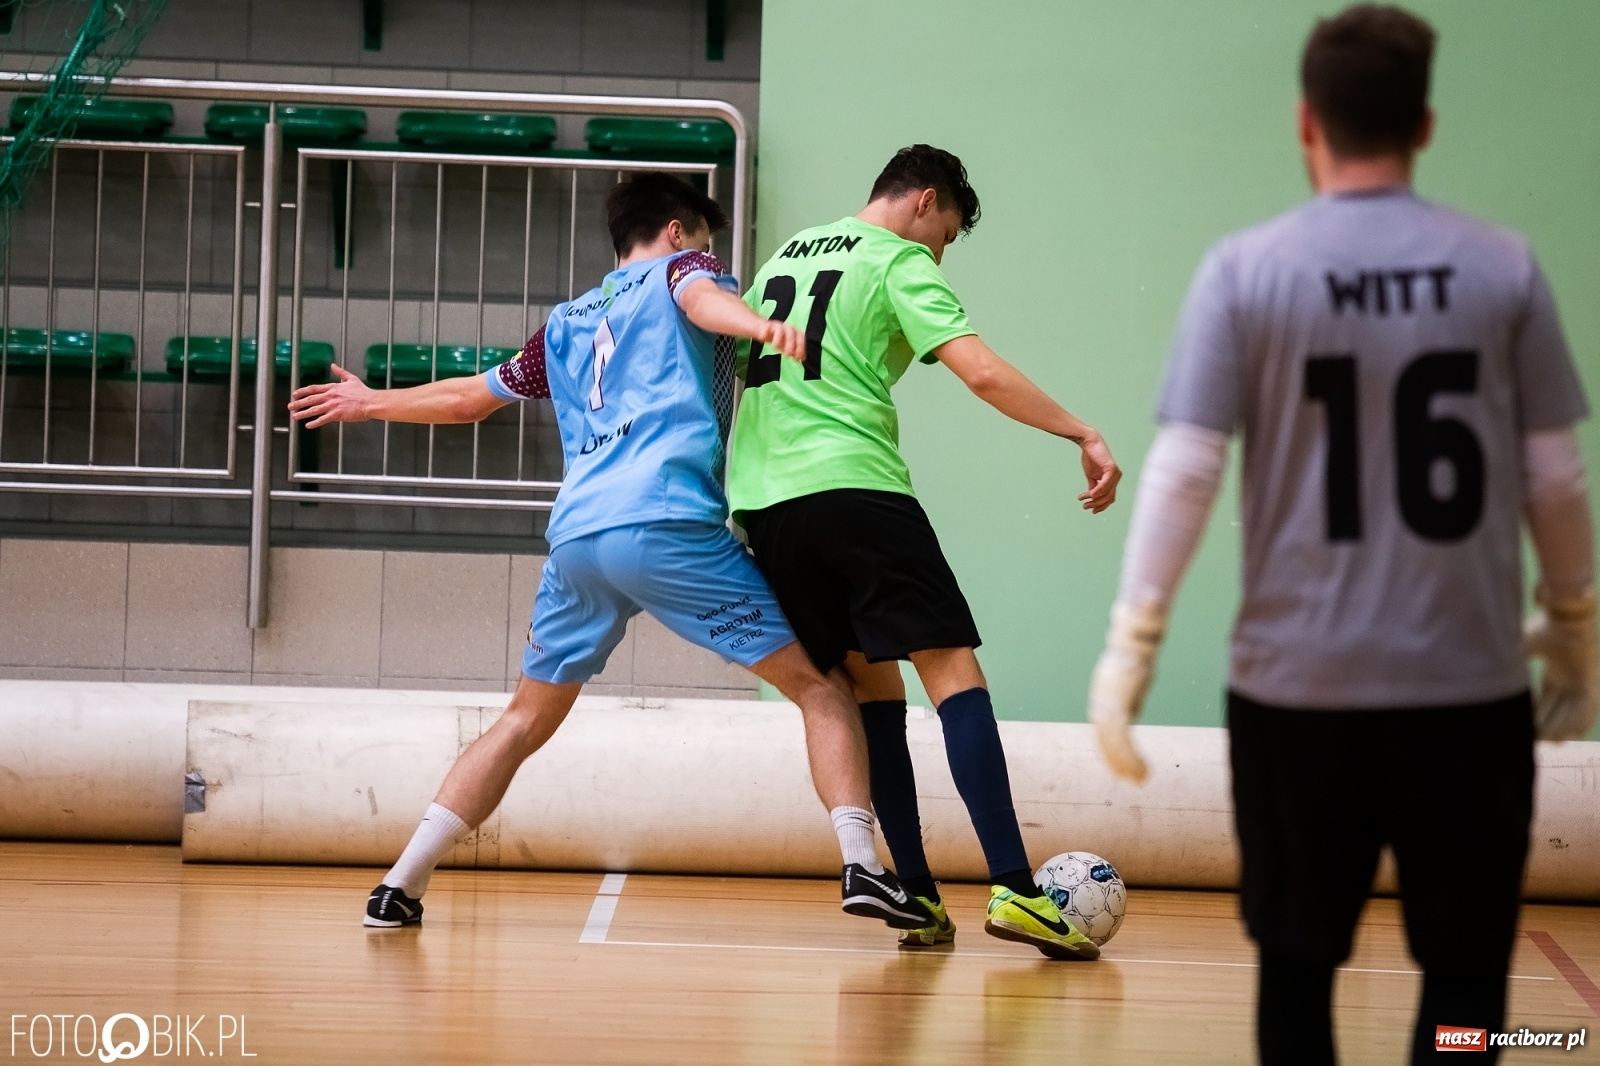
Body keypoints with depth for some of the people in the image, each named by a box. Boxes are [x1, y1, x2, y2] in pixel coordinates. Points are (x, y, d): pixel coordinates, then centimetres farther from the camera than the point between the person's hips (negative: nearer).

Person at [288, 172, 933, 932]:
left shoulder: (566, 324, 30)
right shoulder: (678, 268, 15)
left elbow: (468, 398, 41)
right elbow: (700, 297, -10)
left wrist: (370, 403, 59)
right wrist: (757, 323, -33)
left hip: (575, 535, 5)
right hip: (669, 522, -5)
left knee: (525, 721, 22)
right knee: (818, 685, 1)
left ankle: (401, 884, 17)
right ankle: (861, 865, -16)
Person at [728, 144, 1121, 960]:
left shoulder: (784, 256, 24)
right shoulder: (898, 261, 1)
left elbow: (732, 367, 29)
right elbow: (981, 372, -12)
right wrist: (1083, 435, -10)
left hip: (759, 502, 7)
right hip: (852, 486, -7)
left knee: (867, 681, 12)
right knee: (952, 670, -7)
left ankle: (915, 896, 4)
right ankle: (1013, 890, -19)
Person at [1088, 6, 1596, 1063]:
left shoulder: (1247, 270, -3)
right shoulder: (1503, 268, 0)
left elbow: (1184, 471, -7)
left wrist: (1131, 645, 0)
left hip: (1297, 685, 0)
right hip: (1468, 686, 0)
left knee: (1298, 967, 13)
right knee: (1464, 975, 8)